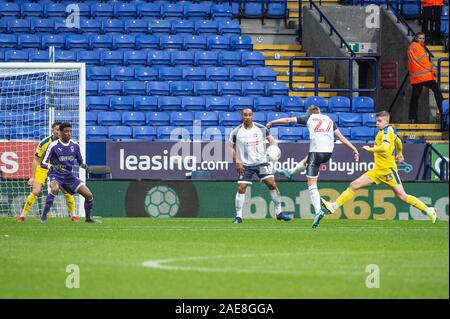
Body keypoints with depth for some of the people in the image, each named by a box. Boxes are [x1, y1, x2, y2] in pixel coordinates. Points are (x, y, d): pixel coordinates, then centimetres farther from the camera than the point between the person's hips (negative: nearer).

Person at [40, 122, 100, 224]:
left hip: (70, 176, 5)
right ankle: (44, 216, -29)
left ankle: (88, 218, 19)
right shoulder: (53, 146, -11)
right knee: (55, 189, -38)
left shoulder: (75, 145, 3)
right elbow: (43, 163, -11)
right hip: (56, 175, -5)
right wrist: (52, 167, -31)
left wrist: (83, 165, -12)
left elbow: (80, 162, 13)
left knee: (89, 195, -3)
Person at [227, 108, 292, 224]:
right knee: (241, 188, -10)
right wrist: (237, 162, -7)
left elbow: (270, 138, 13)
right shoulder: (236, 132, -7)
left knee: (272, 184, -7)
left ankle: (279, 212, 3)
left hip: (261, 162, 1)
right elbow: (230, 147, 2)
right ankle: (238, 216, 0)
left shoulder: (261, 129, -2)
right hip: (245, 165, -1)